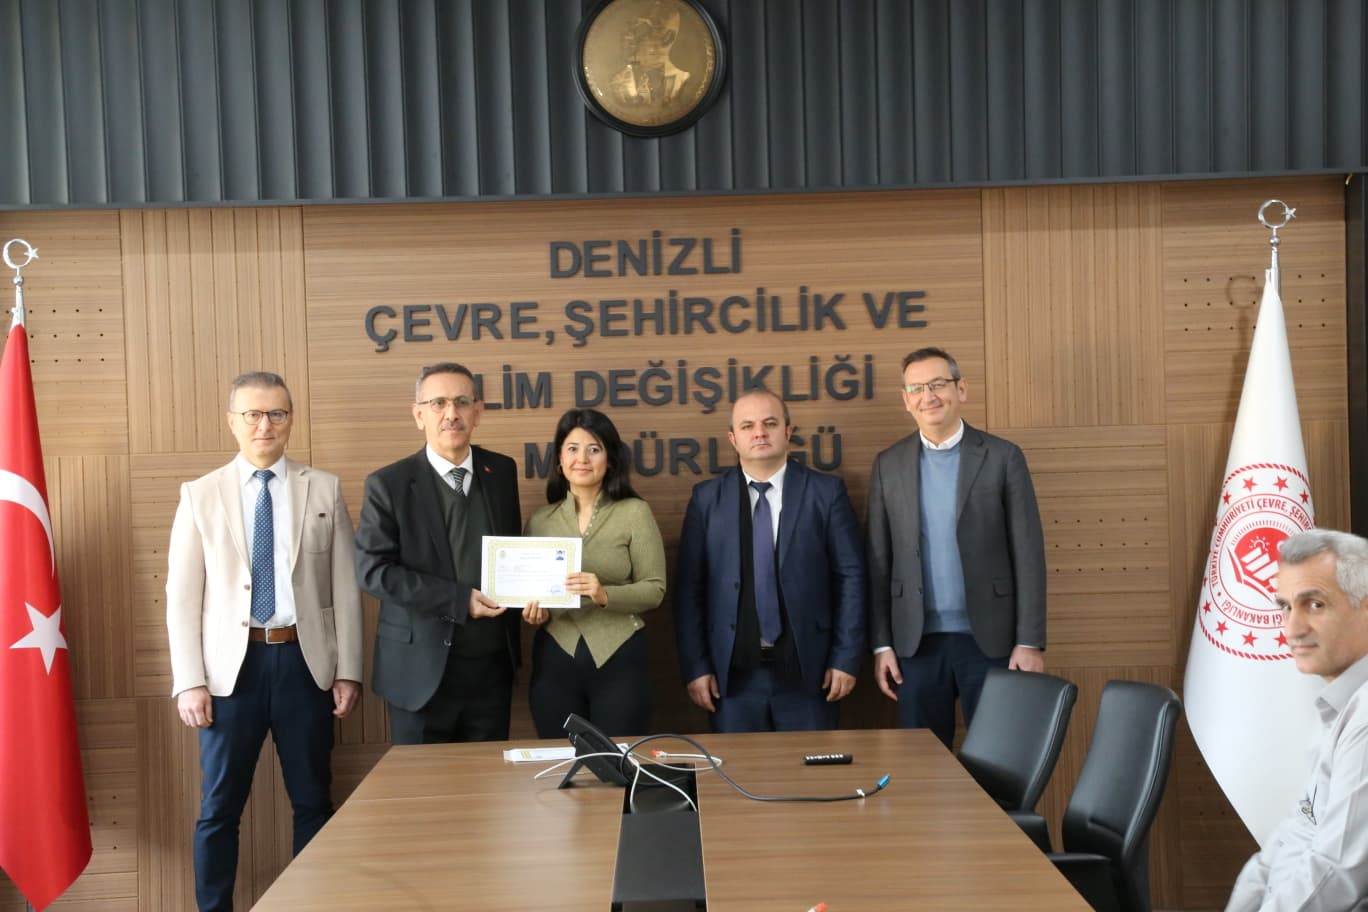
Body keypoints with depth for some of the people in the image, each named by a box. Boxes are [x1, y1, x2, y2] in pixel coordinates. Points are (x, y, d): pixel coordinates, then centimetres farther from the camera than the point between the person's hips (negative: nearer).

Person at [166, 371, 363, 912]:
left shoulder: (324, 490, 4)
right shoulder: (200, 495, 3)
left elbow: (345, 588, 3)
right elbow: (181, 596, 0)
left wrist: (348, 670, -1)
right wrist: (189, 682, -7)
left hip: (304, 661, 1)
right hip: (232, 664, 0)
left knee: (314, 802, 11)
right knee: (219, 807, 8)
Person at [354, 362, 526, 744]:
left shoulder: (502, 471, 6)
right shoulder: (388, 484, -7)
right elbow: (372, 570, -13)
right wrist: (458, 600, -19)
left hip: (492, 663, 4)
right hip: (422, 667, -4)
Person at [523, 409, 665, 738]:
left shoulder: (635, 512, -2)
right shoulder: (540, 520, 7)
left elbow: (655, 588, -6)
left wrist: (605, 594, -21)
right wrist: (532, 605, -10)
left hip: (619, 658, -2)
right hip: (554, 660, 3)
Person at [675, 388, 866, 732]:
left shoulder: (826, 492, 2)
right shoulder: (707, 497, 5)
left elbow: (850, 576, 0)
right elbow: (690, 586, 3)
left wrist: (846, 658, -5)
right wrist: (695, 666, -2)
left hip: (807, 668, -1)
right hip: (733, 671, 1)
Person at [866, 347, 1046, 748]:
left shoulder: (1003, 457, -1)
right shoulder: (888, 464, 6)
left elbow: (1028, 553, -2)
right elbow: (879, 561, 6)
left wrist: (1030, 642, -7)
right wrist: (881, 643, 1)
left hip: (989, 639, -2)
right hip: (916, 642, 2)